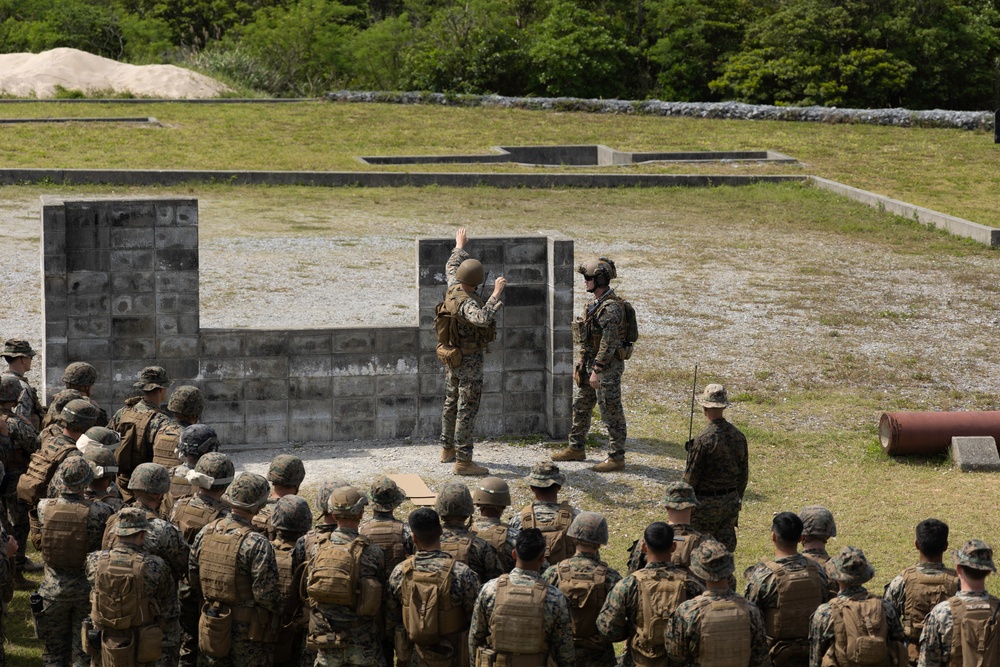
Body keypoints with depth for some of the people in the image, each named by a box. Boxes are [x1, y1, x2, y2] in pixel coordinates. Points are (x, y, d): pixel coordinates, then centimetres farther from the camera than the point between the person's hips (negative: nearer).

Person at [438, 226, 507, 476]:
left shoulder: (453, 288, -4)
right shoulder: (466, 302, -30)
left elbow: (451, 268, 19)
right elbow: (483, 319, -50)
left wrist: (459, 247, 34)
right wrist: (496, 294, -45)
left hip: (452, 357, 10)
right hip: (469, 361, -10)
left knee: (452, 403, 20)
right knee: (468, 409, -7)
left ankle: (448, 450, 32)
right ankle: (463, 461, -7)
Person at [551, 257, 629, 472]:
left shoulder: (611, 307, -22)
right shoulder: (596, 303, 10)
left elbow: (608, 344, -24)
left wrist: (596, 371, -23)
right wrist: (581, 360, 18)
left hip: (608, 366, -10)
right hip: (590, 363, 10)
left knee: (611, 413, -2)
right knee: (580, 407, 18)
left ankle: (616, 457, 5)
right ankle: (577, 449, 30)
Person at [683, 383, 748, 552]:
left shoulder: (703, 439, -19)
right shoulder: (739, 436, 1)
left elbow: (691, 477, -13)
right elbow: (744, 474, 10)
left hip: (706, 502, -6)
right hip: (730, 501, 6)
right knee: (726, 548, 11)